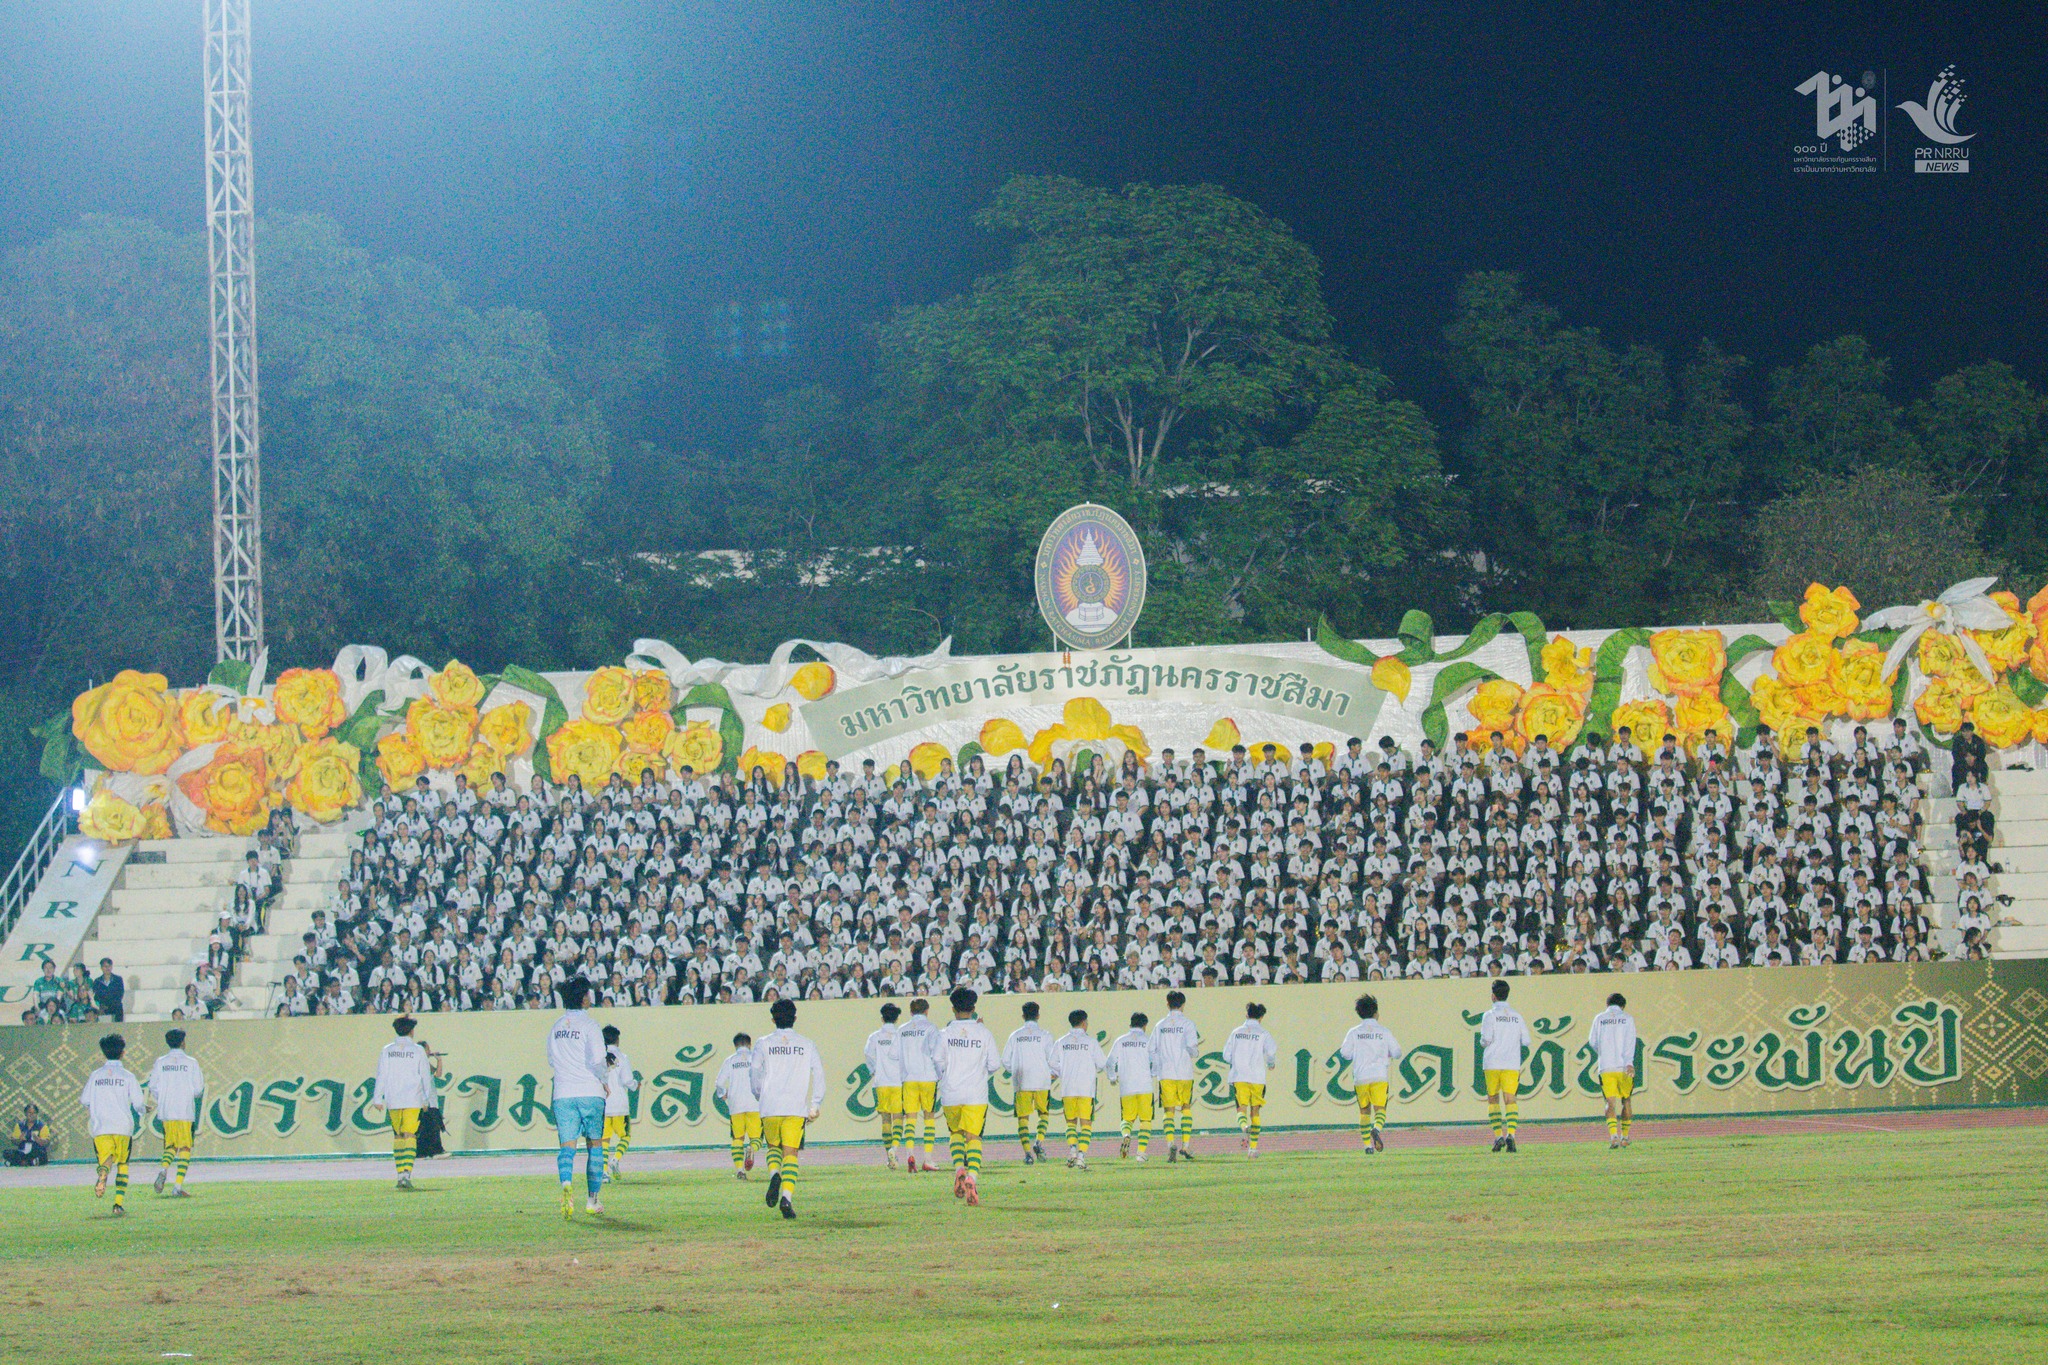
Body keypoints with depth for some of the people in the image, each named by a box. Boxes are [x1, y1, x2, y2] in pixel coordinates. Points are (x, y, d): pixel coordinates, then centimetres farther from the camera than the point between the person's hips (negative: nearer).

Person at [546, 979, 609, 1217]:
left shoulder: (556, 1027, 9)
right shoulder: (589, 1025, -7)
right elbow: (596, 1061, -15)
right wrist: (604, 1080, 2)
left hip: (563, 1094, 3)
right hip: (589, 1091, -3)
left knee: (567, 1145, -2)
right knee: (595, 1144, 12)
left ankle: (566, 1184, -32)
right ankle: (592, 1199, 14)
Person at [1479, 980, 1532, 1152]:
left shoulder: (1490, 1015, -3)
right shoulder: (1517, 1016, 9)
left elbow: (1486, 1039, -13)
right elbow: (1526, 1041, 7)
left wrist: (1482, 1043, 10)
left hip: (1492, 1063, -2)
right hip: (1512, 1064, 2)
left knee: (1493, 1099, 10)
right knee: (1510, 1099, -2)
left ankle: (1498, 1136, -1)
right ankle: (1511, 1133, -23)